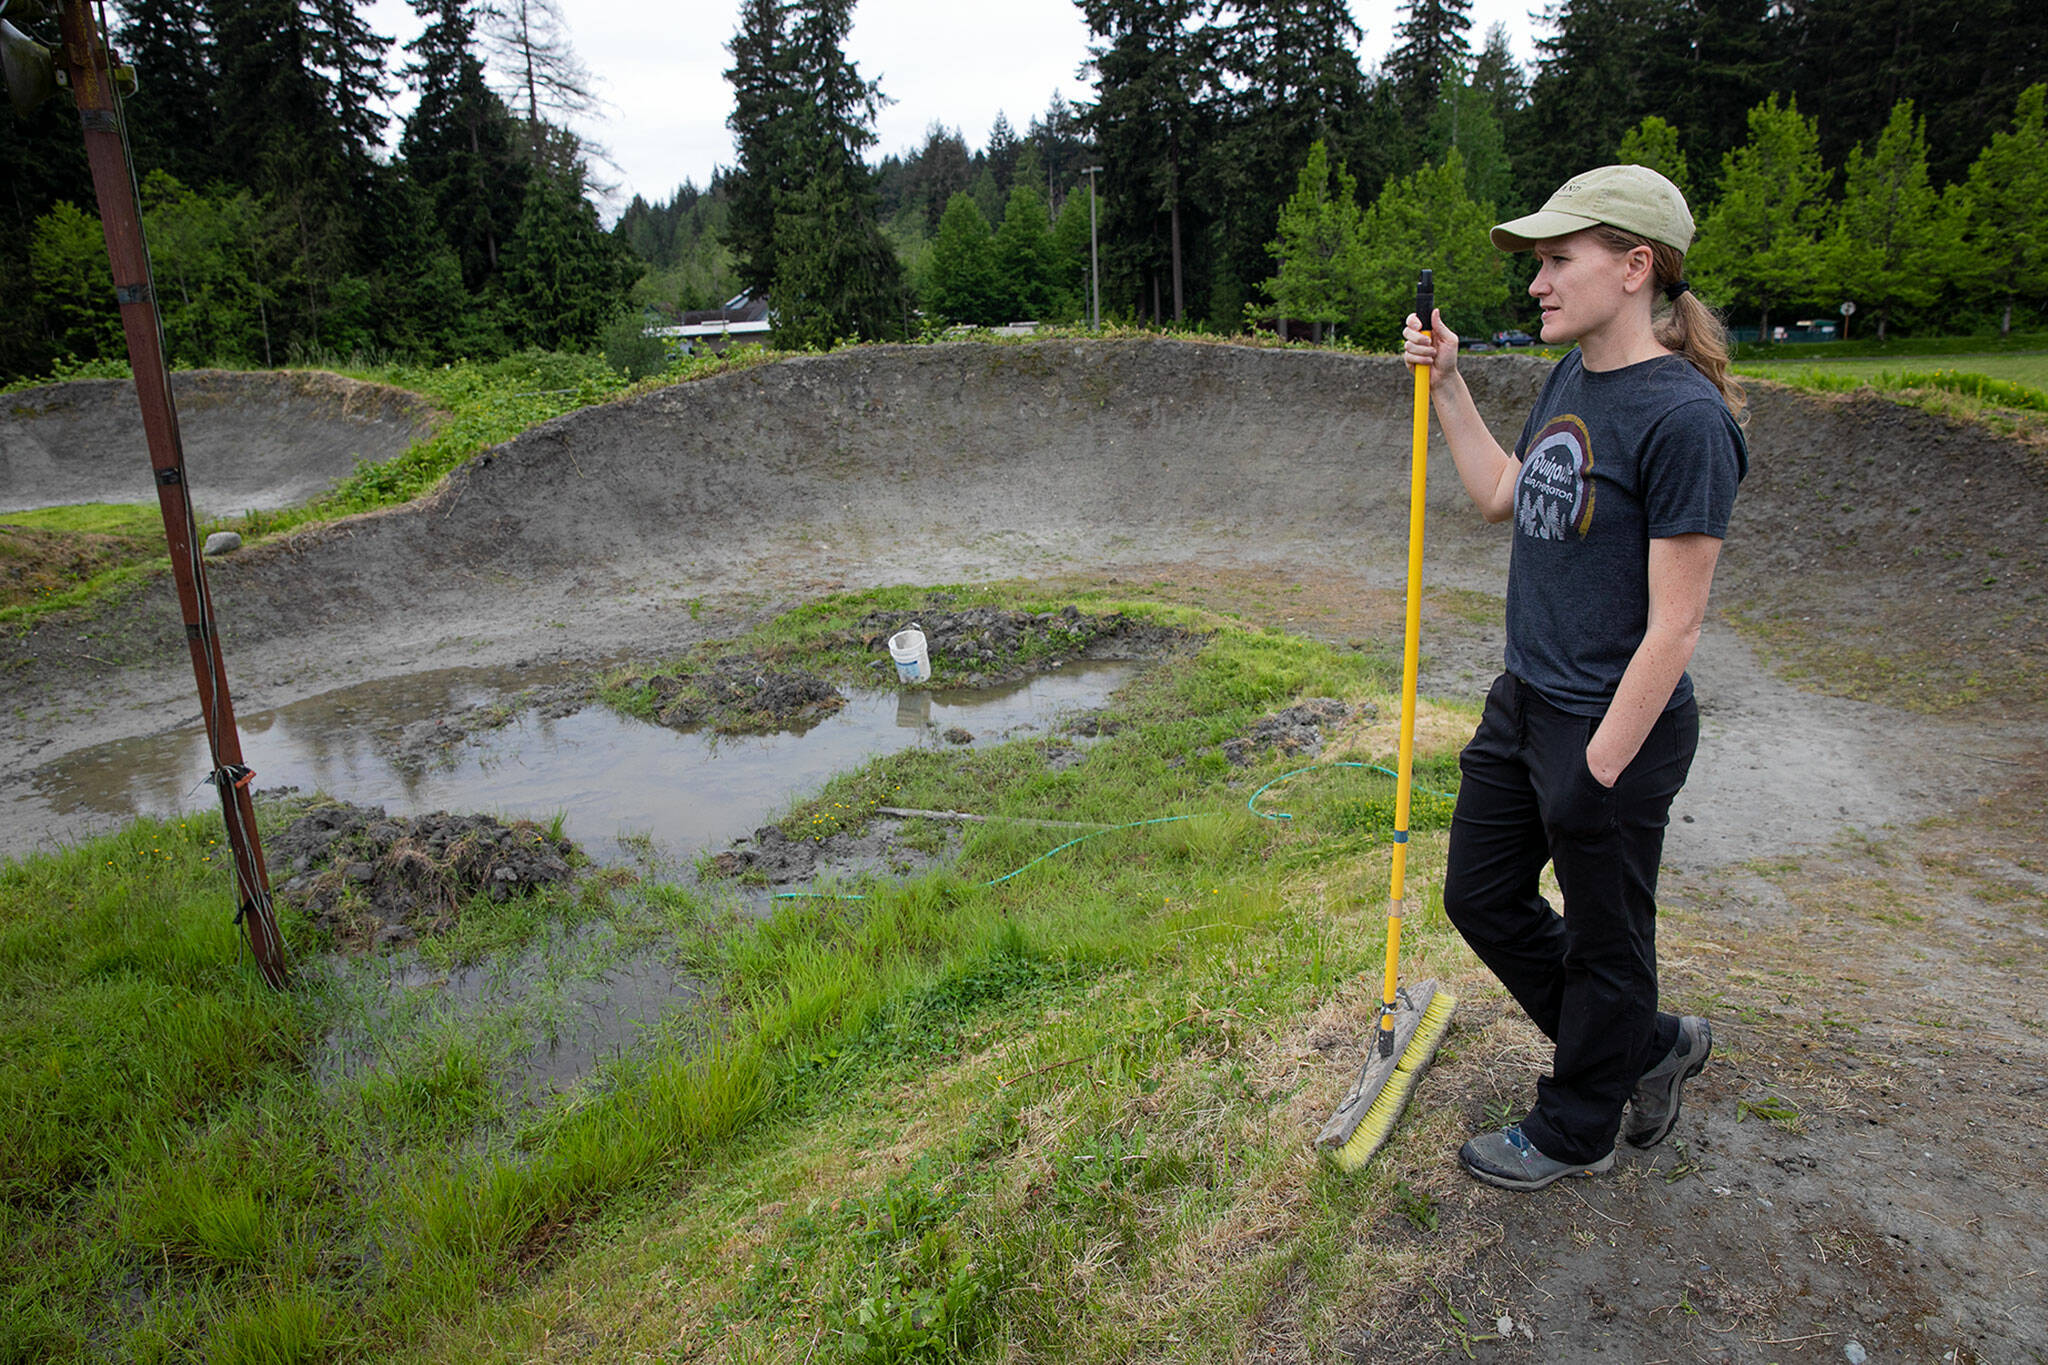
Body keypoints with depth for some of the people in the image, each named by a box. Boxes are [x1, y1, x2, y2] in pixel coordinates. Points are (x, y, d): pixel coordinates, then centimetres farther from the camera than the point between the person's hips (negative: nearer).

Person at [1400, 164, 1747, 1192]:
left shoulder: (1682, 415, -21)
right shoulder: (1570, 378, 6)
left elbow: (1674, 623, -21)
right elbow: (1499, 494, 20)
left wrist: (1598, 770, -18)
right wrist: (1447, 385, 13)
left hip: (1614, 725, -9)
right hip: (1523, 701, 9)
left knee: (1601, 942, 12)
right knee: (1482, 897, 19)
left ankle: (1574, 1130, 36)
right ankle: (1650, 1048, 40)